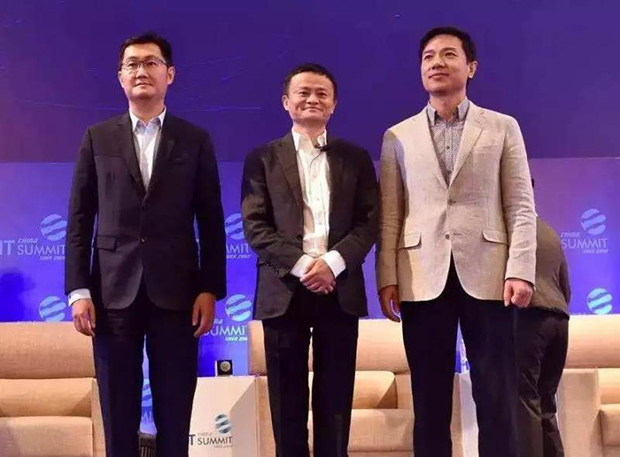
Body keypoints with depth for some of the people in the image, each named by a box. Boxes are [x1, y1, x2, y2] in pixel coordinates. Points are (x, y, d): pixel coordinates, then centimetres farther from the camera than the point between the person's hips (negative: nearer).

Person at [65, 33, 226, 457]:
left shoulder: (196, 140, 6)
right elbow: (79, 220, 5)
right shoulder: (97, 138, 8)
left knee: (175, 414, 5)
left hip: (175, 291, 0)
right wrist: (78, 289, -2)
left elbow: (211, 221, 4)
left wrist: (210, 288, -2)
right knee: (118, 414, 7)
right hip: (113, 291, 1)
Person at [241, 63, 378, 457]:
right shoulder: (263, 158, 7)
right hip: (285, 289, -1)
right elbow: (255, 225, -2)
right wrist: (301, 264, -14)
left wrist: (333, 261, -13)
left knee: (335, 398, 6)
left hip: (340, 289, 1)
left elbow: (370, 221, 3)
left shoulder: (356, 157, 12)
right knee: (288, 399, 5)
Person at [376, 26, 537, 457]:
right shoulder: (398, 137, 12)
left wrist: (521, 269, -8)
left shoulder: (503, 128, 10)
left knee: (498, 399, 1)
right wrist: (387, 278, -2)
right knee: (430, 399, 5)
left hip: (486, 275, -1)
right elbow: (389, 215, 7)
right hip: (424, 279, 1)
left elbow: (521, 207, 3)